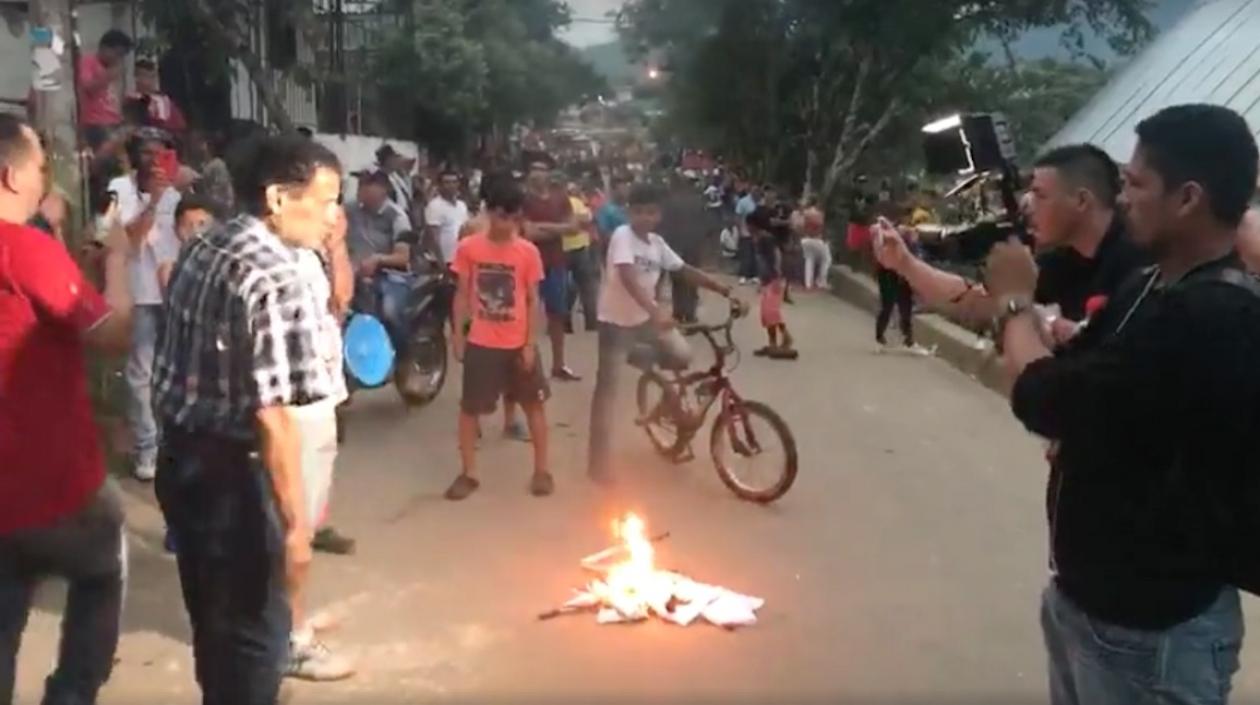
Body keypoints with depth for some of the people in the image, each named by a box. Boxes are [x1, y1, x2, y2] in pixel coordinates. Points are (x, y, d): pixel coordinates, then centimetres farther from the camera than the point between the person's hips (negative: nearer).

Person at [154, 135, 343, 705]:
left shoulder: (202, 252, 7)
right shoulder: (277, 279, -23)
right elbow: (272, 417, -26)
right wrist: (295, 524, -21)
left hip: (181, 459, 9)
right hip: (233, 474, -9)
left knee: (214, 621, 25)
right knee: (256, 633, 9)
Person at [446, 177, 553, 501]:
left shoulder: (528, 252, -5)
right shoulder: (468, 248, -6)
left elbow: (532, 300, -1)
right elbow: (462, 294, 1)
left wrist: (530, 344, -5)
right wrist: (458, 335, -2)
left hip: (518, 343, 0)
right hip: (480, 343, 0)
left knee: (534, 404, 9)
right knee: (470, 407, 6)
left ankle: (541, 470, 24)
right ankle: (468, 473, 21)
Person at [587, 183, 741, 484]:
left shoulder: (657, 243, 2)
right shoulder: (623, 236, -20)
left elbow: (688, 271, 5)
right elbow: (628, 279, -35)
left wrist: (726, 292, -3)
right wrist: (655, 311, -48)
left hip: (644, 318, 6)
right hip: (616, 320, -6)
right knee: (608, 386, -4)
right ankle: (599, 459, 1)